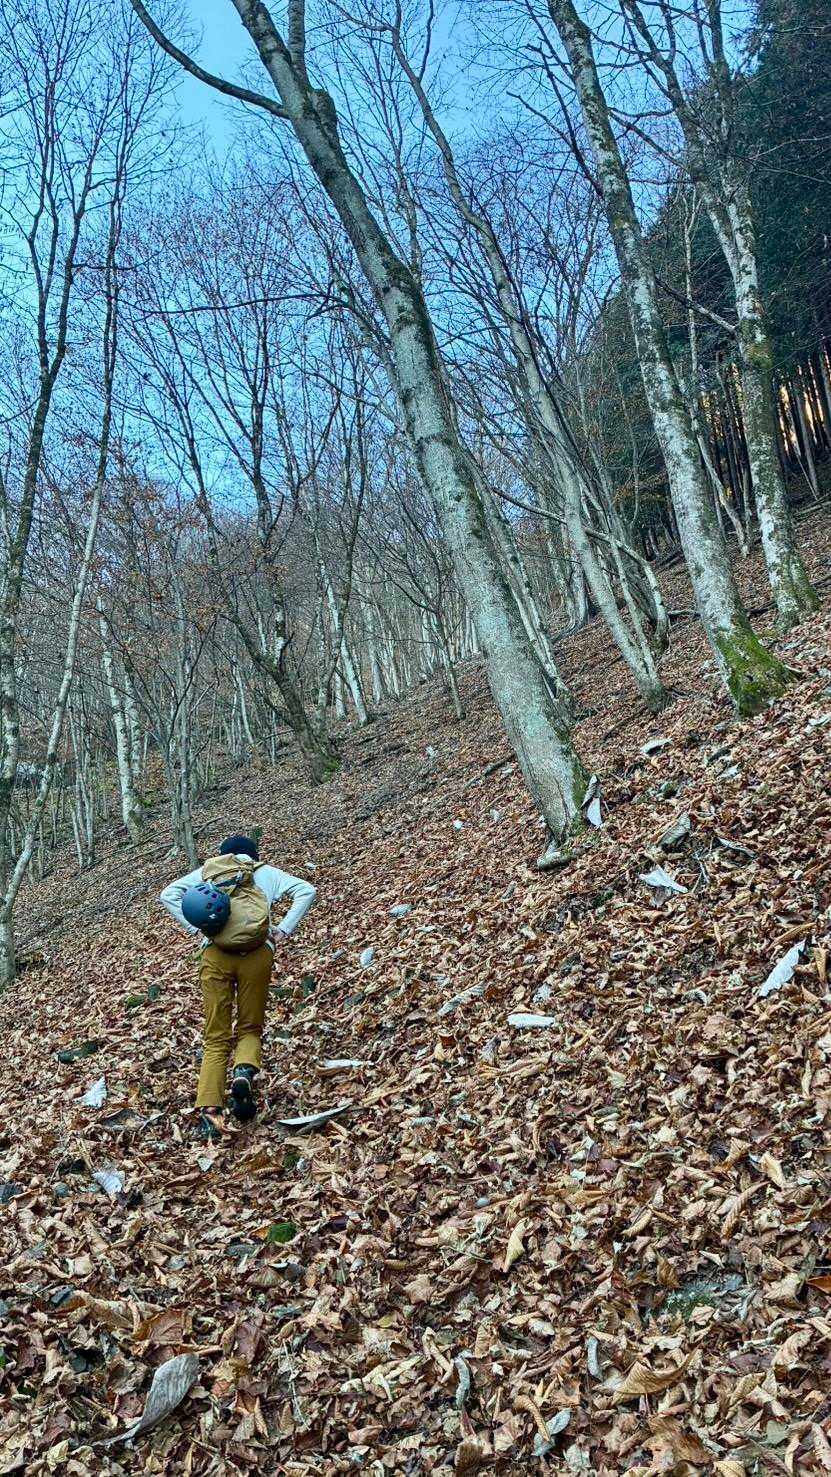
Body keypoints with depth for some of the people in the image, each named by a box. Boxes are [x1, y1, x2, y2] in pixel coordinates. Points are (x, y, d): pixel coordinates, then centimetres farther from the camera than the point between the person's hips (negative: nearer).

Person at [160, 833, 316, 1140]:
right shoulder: (267, 873, 22)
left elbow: (167, 895, 13)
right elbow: (307, 891, 9)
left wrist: (195, 928, 10)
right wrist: (283, 930, 7)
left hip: (216, 952, 0)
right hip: (257, 952, 0)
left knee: (216, 1037, 6)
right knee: (250, 1028, 15)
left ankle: (208, 1109, -10)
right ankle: (245, 1071, -16)